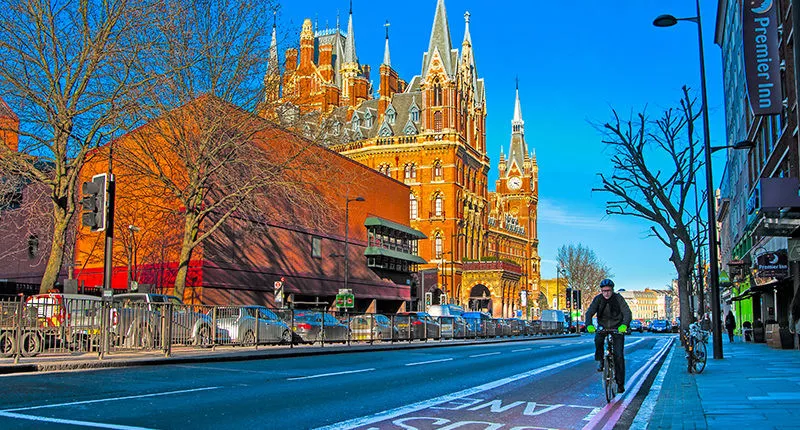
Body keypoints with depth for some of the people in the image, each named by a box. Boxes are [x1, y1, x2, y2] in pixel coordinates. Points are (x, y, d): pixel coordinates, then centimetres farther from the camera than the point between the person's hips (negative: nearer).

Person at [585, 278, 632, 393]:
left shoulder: (618, 298, -16)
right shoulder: (598, 299, -12)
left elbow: (627, 313, -24)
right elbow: (589, 313, -21)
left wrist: (624, 325, -44)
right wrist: (589, 325, -41)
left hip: (617, 327, -1)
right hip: (602, 326, 1)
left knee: (619, 355, -10)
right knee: (598, 340, -32)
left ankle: (620, 383, 0)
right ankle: (600, 360, -5)